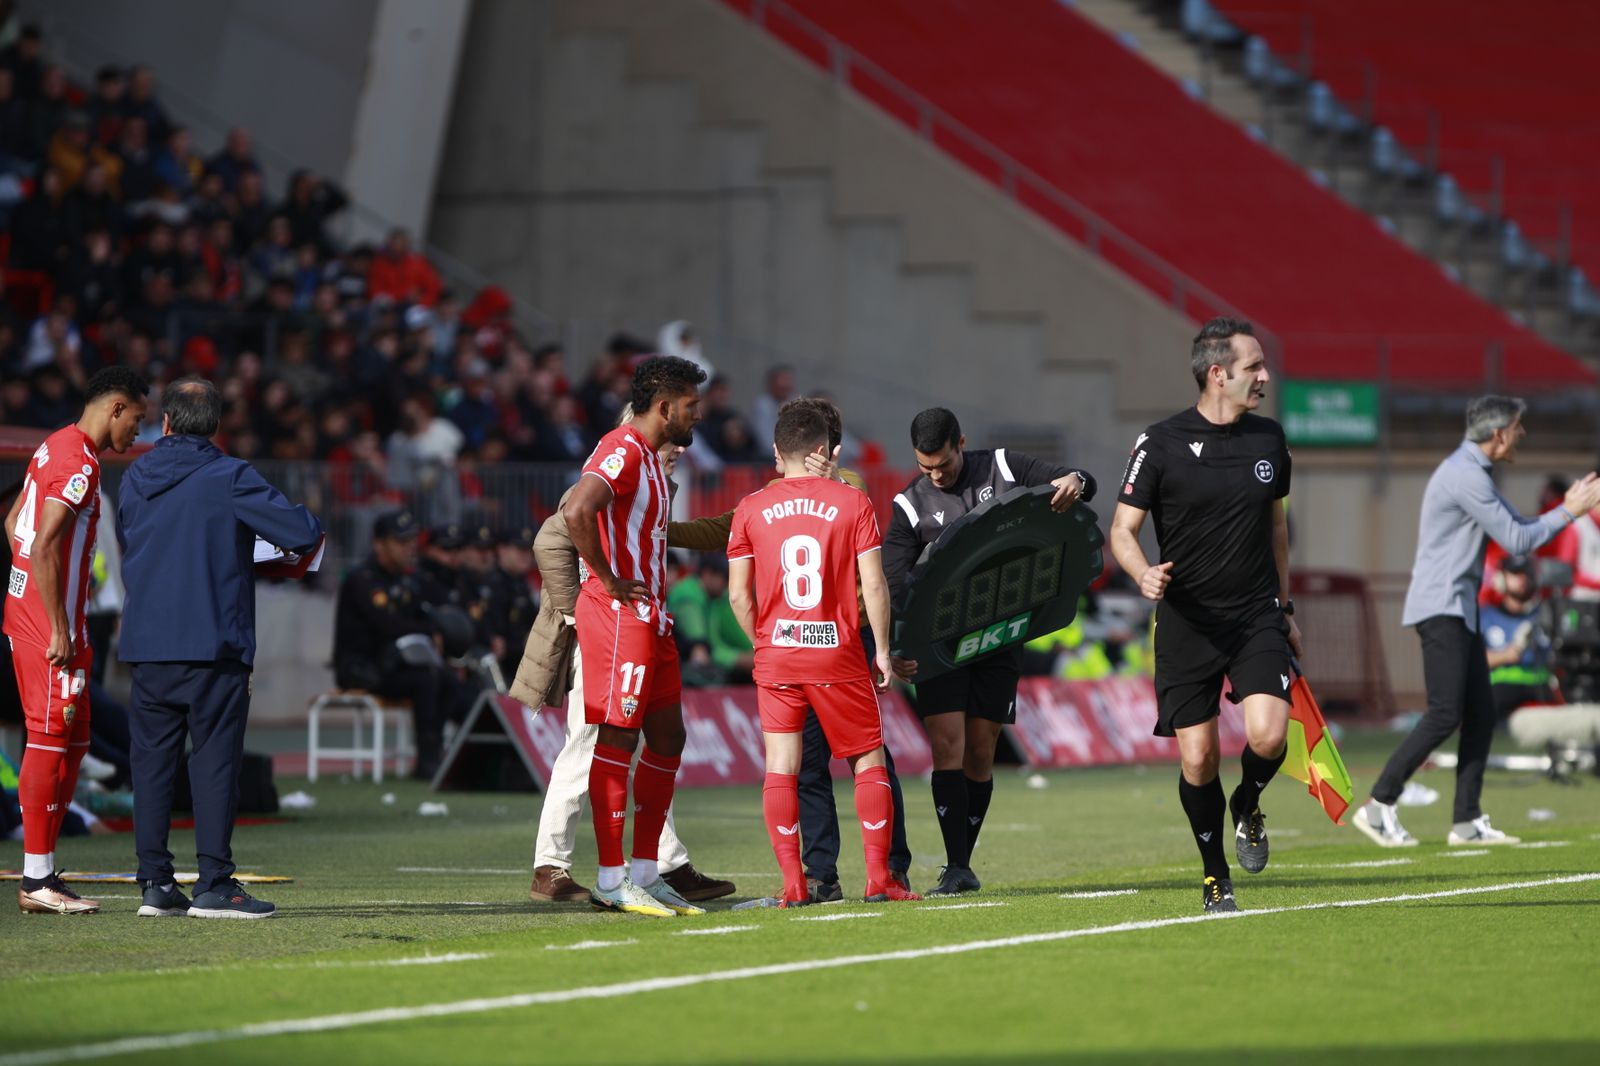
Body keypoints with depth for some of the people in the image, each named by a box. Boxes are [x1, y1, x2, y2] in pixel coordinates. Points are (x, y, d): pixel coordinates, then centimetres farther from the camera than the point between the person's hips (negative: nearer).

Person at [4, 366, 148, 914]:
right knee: (49, 740, -8)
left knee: (71, 741, 12)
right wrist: (59, 630, -21)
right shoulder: (78, 463, -16)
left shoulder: (54, 448, 15)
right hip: (51, 622, -10)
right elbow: (45, 547, -23)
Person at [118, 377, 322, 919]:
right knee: (215, 760, -3)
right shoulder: (229, 478, -7)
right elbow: (302, 533, -12)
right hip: (214, 646, -5)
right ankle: (213, 883, -7)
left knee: (152, 761, 8)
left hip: (146, 645, 5)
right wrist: (309, 525, 11)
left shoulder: (135, 478, 9)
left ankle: (155, 882, 6)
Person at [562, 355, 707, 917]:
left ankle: (645, 871, 16)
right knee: (618, 739, -7)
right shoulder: (623, 450, -14)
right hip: (619, 615, -10)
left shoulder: (648, 456, 18)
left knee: (667, 738, 11)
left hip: (649, 617, 10)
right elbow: (576, 512, -30)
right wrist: (609, 579, -20)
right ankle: (611, 879, -4)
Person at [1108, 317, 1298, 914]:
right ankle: (1216, 878, 17)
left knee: (1268, 734, -20)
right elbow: (1122, 530, -4)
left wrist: (1284, 606, 21)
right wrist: (1144, 574, -25)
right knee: (1198, 757, -3)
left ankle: (1247, 809, 14)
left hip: (1257, 616, 2)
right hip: (1187, 620, -2)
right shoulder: (1161, 445, -6)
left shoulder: (1269, 439, 7)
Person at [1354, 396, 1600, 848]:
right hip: (1441, 608, -10)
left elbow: (1520, 527, 23)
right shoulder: (1466, 476, -16)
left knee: (1481, 714, 6)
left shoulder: (1474, 473, 17)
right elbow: (1516, 541, -16)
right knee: (1445, 715, -14)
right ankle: (1378, 806, -11)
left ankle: (1467, 822, 6)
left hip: (1460, 611, 10)